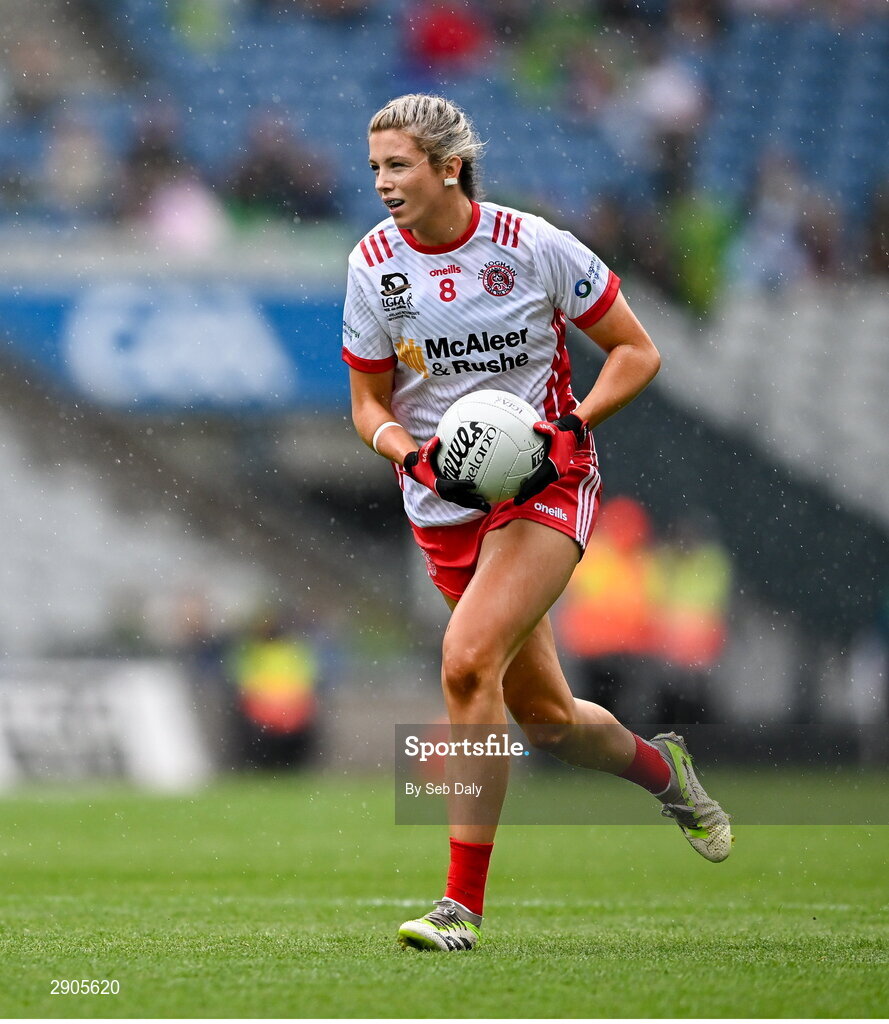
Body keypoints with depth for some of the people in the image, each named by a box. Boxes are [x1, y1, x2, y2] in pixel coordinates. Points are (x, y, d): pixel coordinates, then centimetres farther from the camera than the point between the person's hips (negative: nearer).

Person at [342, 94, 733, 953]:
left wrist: (570, 426, -17)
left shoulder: (532, 246, -11)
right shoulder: (374, 264, -3)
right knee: (544, 719, 9)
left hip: (544, 487, -4)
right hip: (446, 507, 4)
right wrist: (414, 455, -14)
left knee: (468, 661, -25)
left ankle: (463, 903, -20)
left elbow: (637, 352, -2)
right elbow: (369, 404, 6)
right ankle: (661, 768, 44)